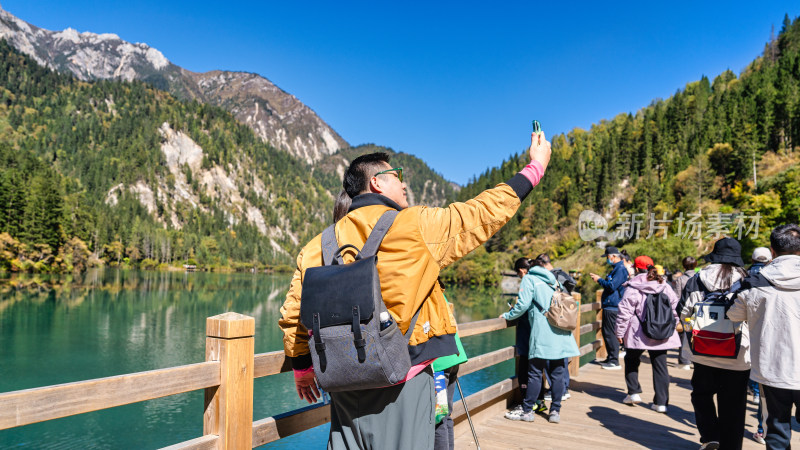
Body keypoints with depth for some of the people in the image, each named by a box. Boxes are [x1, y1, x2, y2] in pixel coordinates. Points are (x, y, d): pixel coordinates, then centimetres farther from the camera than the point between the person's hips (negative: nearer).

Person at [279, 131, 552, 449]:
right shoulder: (416, 225, -9)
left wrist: (302, 368, 23)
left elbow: (293, 315, 7)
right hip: (402, 384, -4)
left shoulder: (318, 246, 3)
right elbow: (485, 212, -2)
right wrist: (536, 166, 11)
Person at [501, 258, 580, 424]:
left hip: (542, 333, -6)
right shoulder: (552, 279, 22)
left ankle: (527, 411, 5)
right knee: (557, 373, 8)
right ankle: (555, 411, 11)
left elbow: (523, 304, -8)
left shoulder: (529, 279, 3)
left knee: (535, 373, -1)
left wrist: (508, 315, 7)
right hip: (561, 334, 6)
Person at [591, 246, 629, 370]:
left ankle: (614, 362, -1)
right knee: (606, 332, 16)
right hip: (609, 306, 11)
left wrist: (599, 279, -10)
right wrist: (599, 278, 16)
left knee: (610, 334, -7)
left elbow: (611, 286, -22)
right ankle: (611, 358, 25)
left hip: (613, 307, -11)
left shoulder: (620, 269, -15)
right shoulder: (616, 268, 17)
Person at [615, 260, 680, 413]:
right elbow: (675, 310, 12)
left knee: (631, 360, 17)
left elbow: (624, 312, -11)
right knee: (660, 366, 9)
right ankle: (661, 402, 10)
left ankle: (633, 393, 14)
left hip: (638, 335, -4)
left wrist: (620, 332, -2)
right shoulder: (666, 287, 5)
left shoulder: (632, 288, -11)